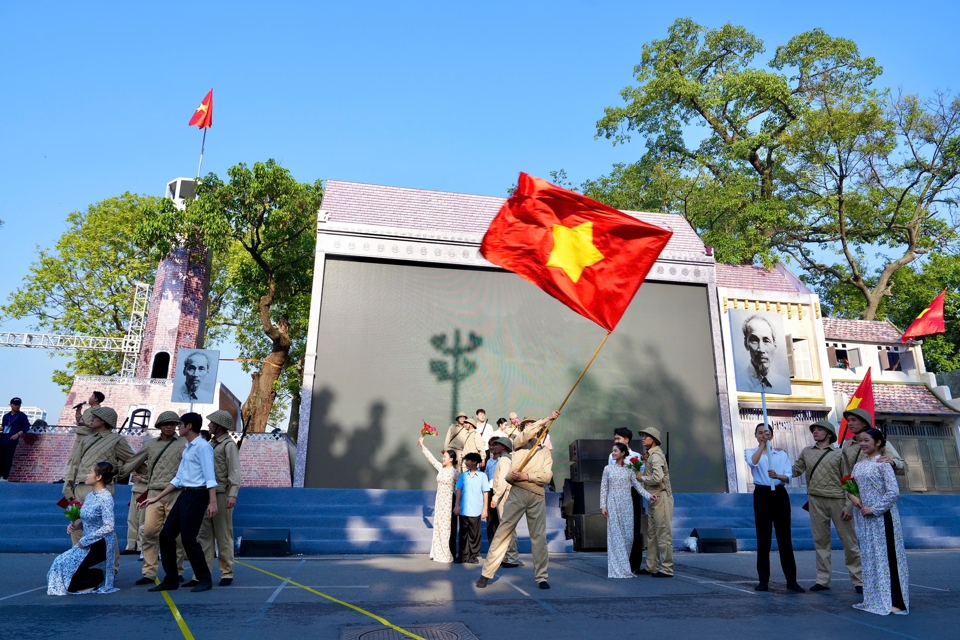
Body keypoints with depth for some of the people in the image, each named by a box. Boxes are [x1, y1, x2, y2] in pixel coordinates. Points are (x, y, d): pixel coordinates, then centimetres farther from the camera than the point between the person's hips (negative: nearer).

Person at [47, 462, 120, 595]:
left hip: (100, 544, -8)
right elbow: (87, 521, 17)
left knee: (67, 565, -11)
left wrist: (84, 541, -18)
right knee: (60, 562, 1)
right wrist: (75, 526, -4)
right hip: (87, 543, 8)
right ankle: (97, 577, 13)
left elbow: (108, 527, -25)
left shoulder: (106, 497, -19)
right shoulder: (89, 495, 7)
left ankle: (99, 579, 7)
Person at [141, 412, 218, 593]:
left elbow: (210, 476, -19)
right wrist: (156, 498, 20)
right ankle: (170, 580, 19)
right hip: (184, 495, 10)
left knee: (188, 538, -7)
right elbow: (178, 479, 21)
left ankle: (205, 580, 7)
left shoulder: (203, 447, -12)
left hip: (197, 495, -10)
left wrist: (212, 502, -26)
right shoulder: (187, 449, 18)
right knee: (166, 535, 9)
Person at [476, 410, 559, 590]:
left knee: (539, 537, 6)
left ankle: (541, 577, 18)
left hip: (537, 496, 2)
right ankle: (486, 573, 2)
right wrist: (547, 419, -18)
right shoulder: (519, 443, 10)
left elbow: (547, 476, 1)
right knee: (503, 531, -3)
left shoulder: (545, 452, 14)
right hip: (518, 492, -2)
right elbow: (527, 434, -14)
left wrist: (525, 476, -12)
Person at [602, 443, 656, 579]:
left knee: (628, 534, 0)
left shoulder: (629, 469, 4)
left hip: (627, 504, 0)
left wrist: (649, 496, -16)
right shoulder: (608, 468, 4)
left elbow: (637, 485, -2)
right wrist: (603, 505, -3)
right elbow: (604, 488, 3)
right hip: (613, 504, 0)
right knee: (615, 535, -1)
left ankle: (625, 564, 18)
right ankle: (618, 567, 5)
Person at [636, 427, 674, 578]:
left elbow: (657, 478, -26)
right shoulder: (649, 455, 16)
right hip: (654, 499, 10)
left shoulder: (656, 455, -14)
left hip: (661, 498, -10)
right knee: (651, 534, 13)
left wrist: (642, 477, -12)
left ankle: (667, 569, 3)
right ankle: (651, 567, 19)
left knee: (663, 534, -3)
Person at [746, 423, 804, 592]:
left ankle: (791, 580, 10)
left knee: (785, 537, 3)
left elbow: (788, 477, -2)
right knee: (763, 537, -1)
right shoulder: (750, 452, 5)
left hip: (780, 494, 2)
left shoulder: (782, 454, 11)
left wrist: (777, 475, -23)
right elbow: (753, 462, -20)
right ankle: (764, 580, 4)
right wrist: (762, 444, -25)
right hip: (762, 494, -2)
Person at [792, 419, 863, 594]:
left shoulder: (839, 454, 5)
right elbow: (795, 471, 10)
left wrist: (848, 503, -8)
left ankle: (858, 580, 11)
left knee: (849, 541, 2)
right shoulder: (806, 452, 14)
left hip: (837, 499, -2)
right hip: (816, 500, 2)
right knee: (821, 541, 6)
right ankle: (823, 580, 11)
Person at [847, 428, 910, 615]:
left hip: (882, 516, -6)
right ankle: (874, 599, 21)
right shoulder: (859, 464, 10)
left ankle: (895, 601, 9)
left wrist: (874, 509, -15)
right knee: (869, 556, 11)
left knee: (887, 556, -1)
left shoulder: (883, 463, -9)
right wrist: (852, 496, -5)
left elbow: (893, 492, -15)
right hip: (864, 516, 6)